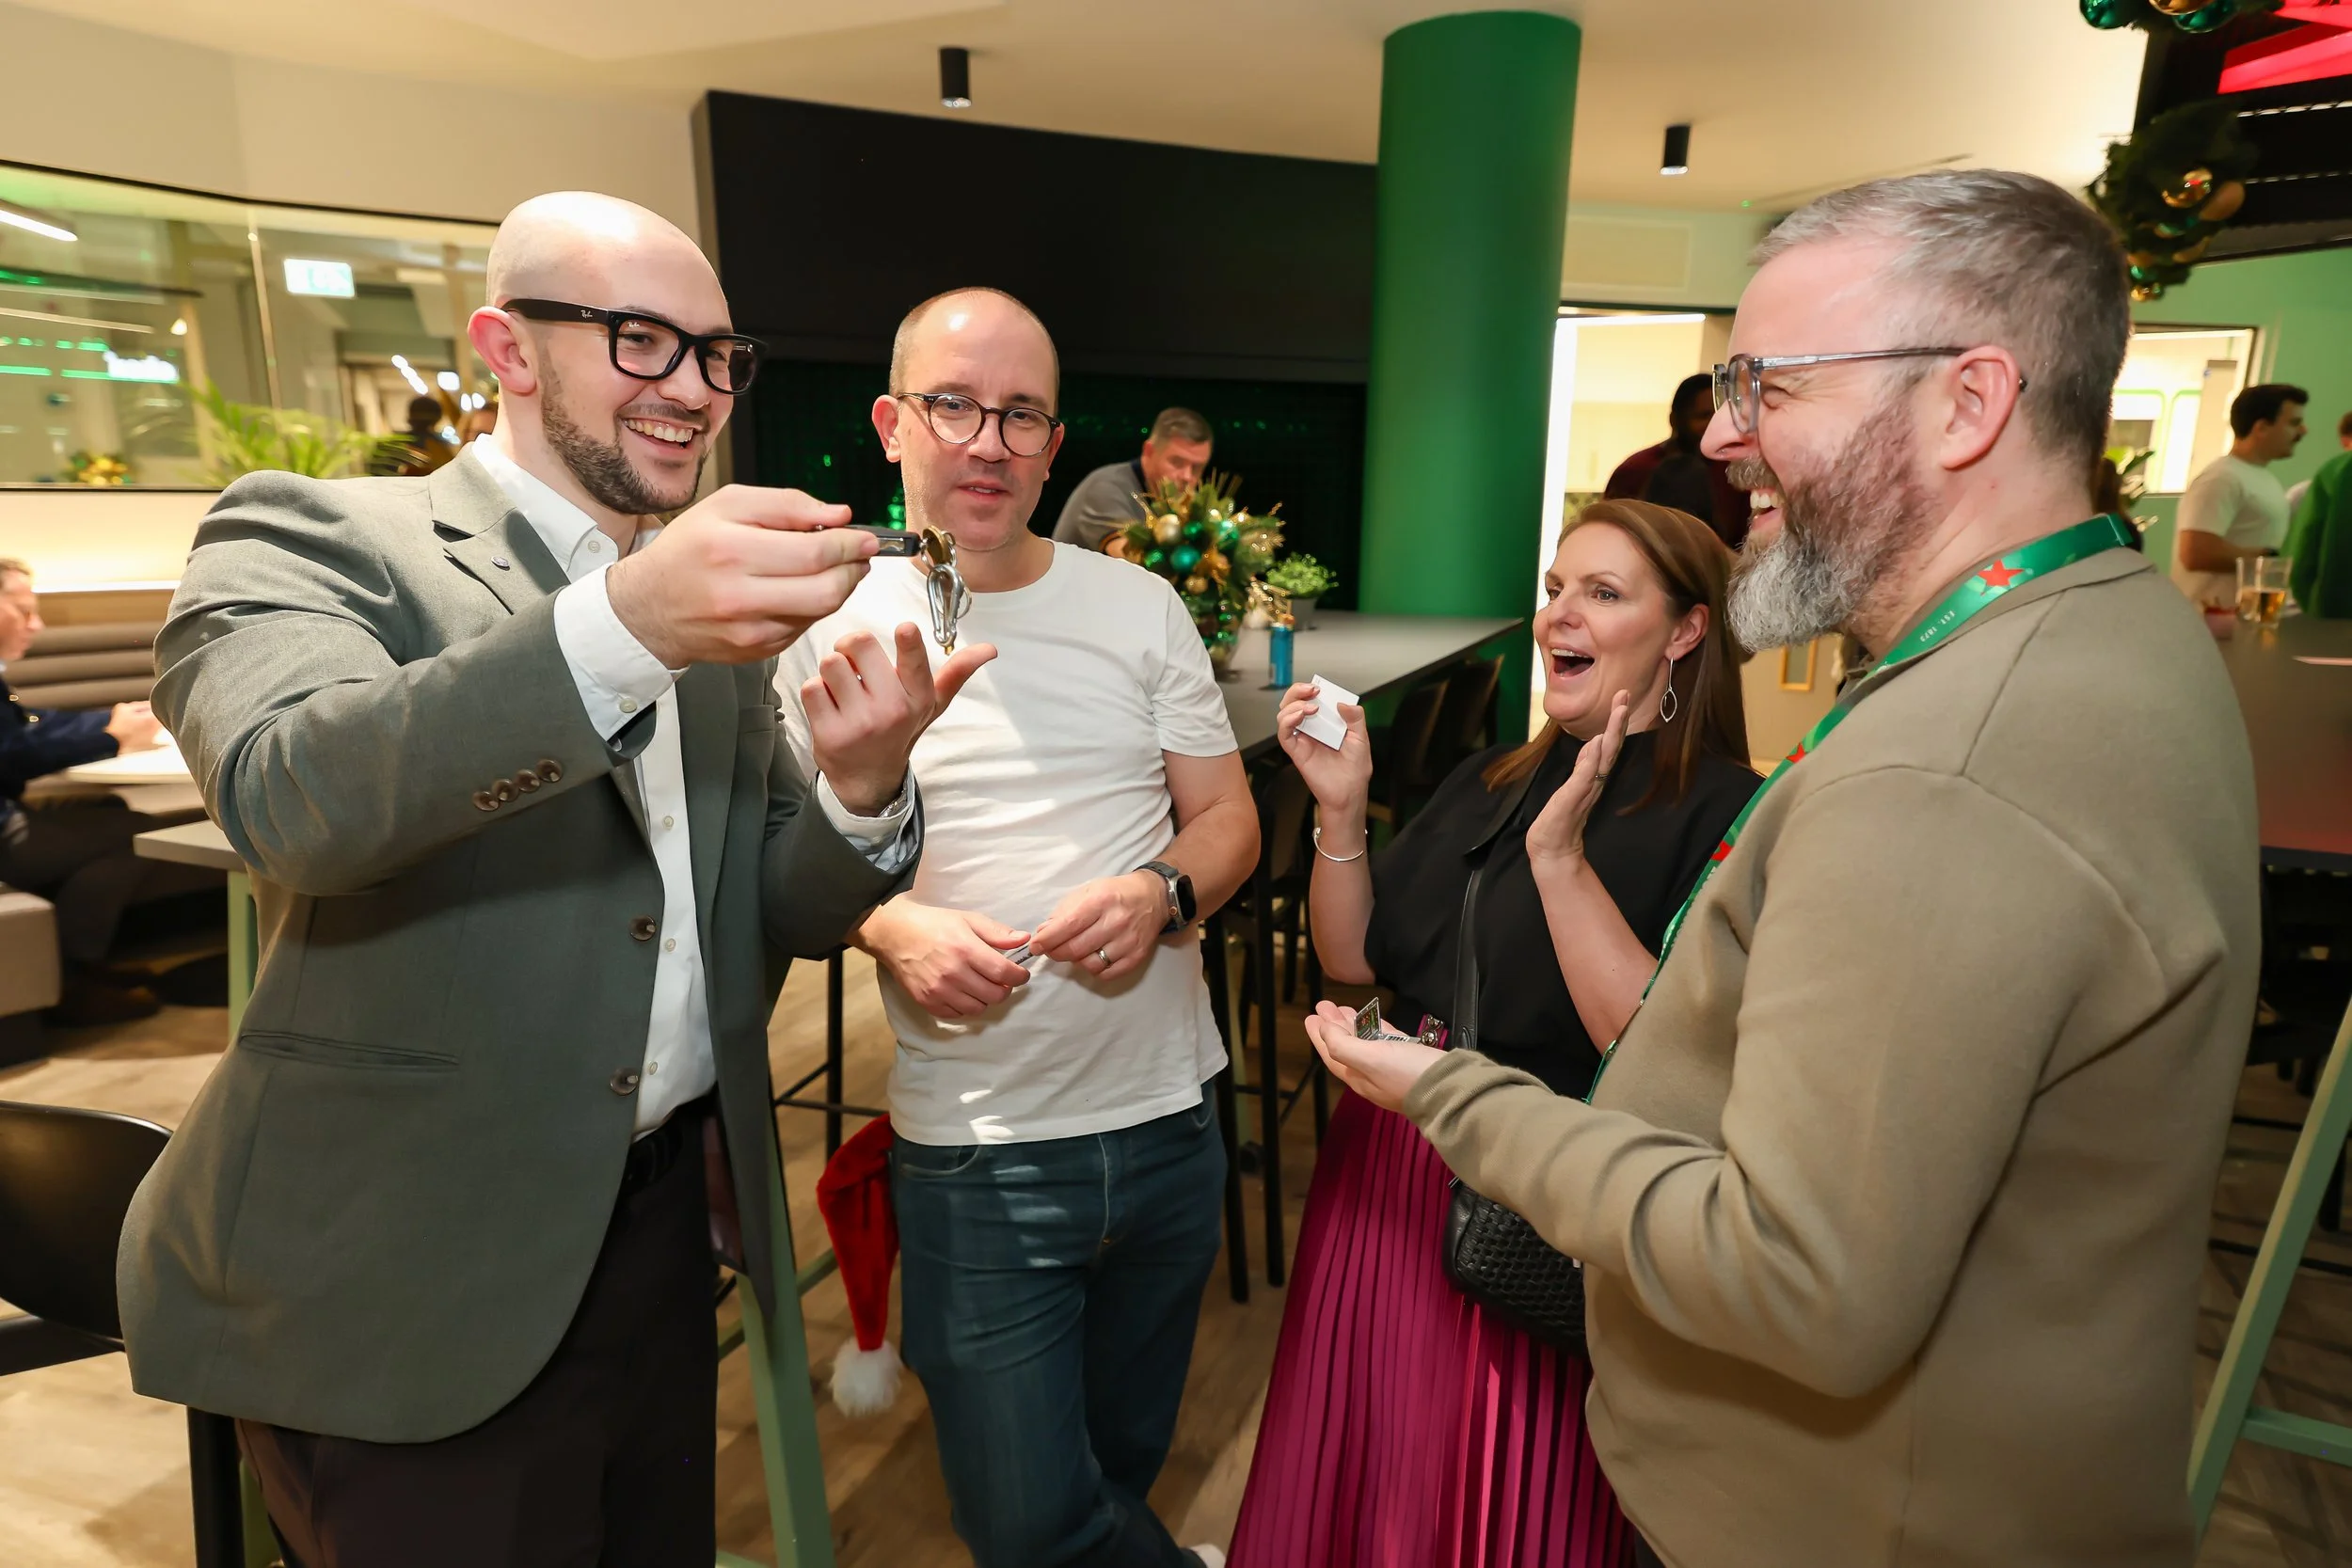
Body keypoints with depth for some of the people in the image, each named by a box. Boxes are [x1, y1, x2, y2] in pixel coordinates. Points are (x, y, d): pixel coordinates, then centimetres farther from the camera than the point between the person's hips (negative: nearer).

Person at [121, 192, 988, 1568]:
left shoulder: (711, 600, 7)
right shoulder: (313, 539, -7)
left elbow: (790, 915, 5)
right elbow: (288, 794, -28)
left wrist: (862, 787, -16)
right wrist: (626, 626, -40)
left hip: (661, 1234, 5)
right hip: (405, 1285, -5)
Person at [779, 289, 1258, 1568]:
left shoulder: (1141, 608, 2)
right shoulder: (834, 630, -3)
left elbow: (1229, 819, 4)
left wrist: (1164, 891, -18)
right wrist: (890, 927, -19)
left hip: (1168, 1117, 3)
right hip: (975, 1147, -2)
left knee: (1127, 1459, 23)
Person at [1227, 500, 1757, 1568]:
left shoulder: (1723, 813, -14)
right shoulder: (1493, 781, 6)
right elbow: (1354, 960, 6)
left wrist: (1560, 857, -29)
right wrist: (1340, 808, -7)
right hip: (1385, 1179, 6)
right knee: (1355, 1479, 24)